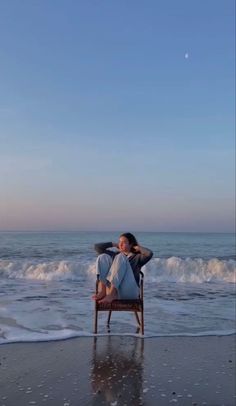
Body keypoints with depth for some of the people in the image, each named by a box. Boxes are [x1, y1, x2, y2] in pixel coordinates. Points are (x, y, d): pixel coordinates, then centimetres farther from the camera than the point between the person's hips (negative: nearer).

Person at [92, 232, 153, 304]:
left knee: (120, 258, -22)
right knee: (103, 257, -10)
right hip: (110, 289, 3)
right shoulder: (115, 255, 28)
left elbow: (149, 253, -5)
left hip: (130, 291, -3)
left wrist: (137, 247, 12)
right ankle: (102, 291, -33)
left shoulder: (137, 257, 17)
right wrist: (114, 244, 26)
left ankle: (111, 295, -41)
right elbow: (97, 247, 25)